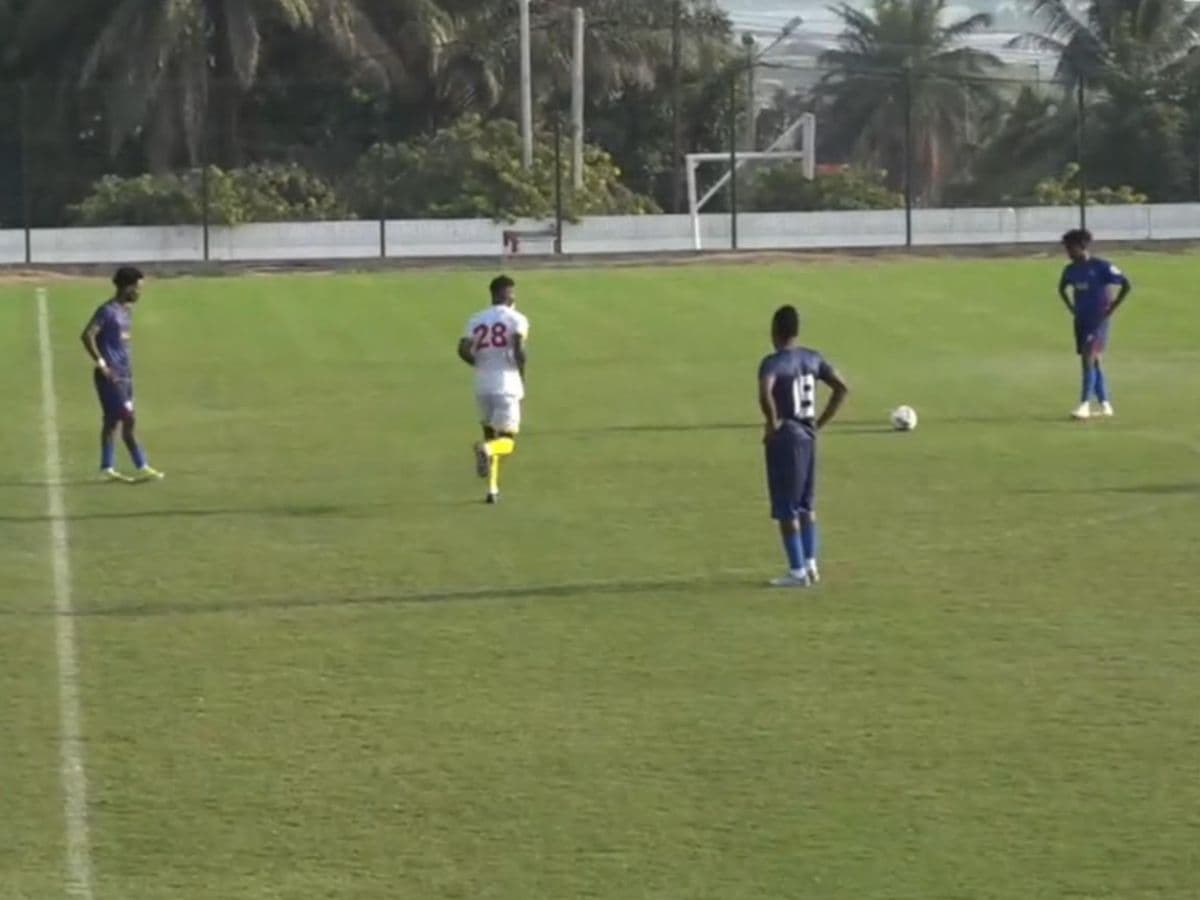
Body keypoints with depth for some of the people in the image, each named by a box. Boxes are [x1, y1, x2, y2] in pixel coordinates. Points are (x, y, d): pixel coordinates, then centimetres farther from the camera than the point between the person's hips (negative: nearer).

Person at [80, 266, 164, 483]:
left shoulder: (127, 311, 13)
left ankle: (107, 468, 15)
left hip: (124, 374, 9)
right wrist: (101, 364, -20)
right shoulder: (108, 311, -15)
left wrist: (128, 366, 15)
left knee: (112, 420, 11)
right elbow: (87, 336, -22)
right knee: (128, 420, -9)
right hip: (111, 376, -9)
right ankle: (142, 467, -8)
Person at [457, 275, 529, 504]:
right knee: (507, 442, 0)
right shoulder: (516, 319, -1)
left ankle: (493, 489, 13)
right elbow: (519, 349, -16)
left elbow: (464, 350, -1)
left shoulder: (477, 320, 11)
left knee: (491, 435, 20)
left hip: (483, 385, 4)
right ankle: (487, 450, -34)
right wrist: (522, 376, -1)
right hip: (507, 385, -4)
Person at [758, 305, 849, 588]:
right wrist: (821, 422, 11)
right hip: (807, 436, 7)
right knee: (805, 505, 18)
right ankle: (810, 565, 19)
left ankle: (797, 572, 1)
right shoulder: (812, 359, 6)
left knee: (785, 509, 0)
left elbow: (765, 393, -33)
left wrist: (772, 422, -17)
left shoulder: (773, 363, -14)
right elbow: (842, 388, 9)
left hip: (784, 437, -7)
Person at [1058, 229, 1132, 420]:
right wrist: (1071, 308, 13)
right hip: (1081, 319, 7)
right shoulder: (1070, 270, 7)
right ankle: (1105, 405, 17)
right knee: (1091, 362, 9)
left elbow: (1126, 285, -12)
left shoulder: (1101, 267, -12)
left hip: (1098, 320, -7)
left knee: (1089, 359, -16)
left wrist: (1111, 308, -12)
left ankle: (1085, 405, -17)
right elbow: (1062, 289, 27)